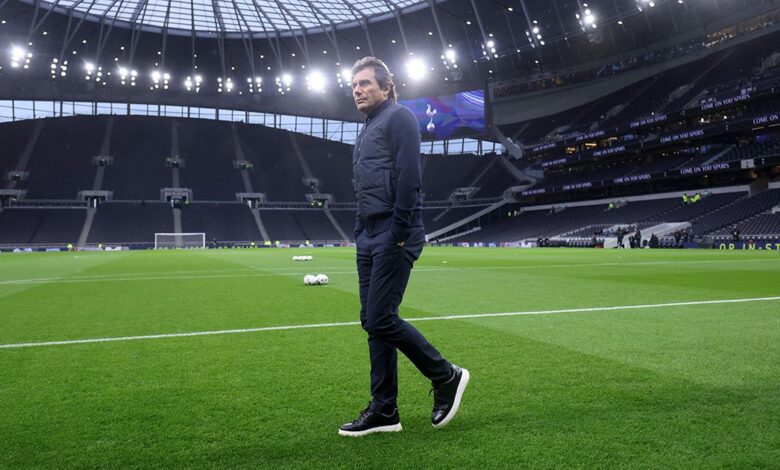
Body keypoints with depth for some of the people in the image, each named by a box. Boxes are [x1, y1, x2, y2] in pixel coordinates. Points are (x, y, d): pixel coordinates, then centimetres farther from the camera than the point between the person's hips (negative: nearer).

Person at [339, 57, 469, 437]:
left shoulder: (398, 118, -3)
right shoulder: (366, 131, 24)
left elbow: (409, 177, -15)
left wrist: (398, 234, -19)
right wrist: (360, 235, 18)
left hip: (393, 237, -9)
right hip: (370, 239, 9)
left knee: (380, 319, -12)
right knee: (372, 322, 7)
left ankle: (446, 377, 8)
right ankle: (384, 411, 15)